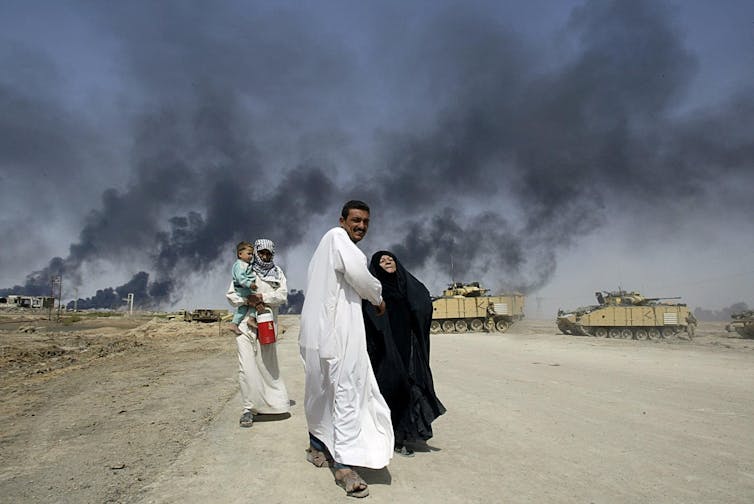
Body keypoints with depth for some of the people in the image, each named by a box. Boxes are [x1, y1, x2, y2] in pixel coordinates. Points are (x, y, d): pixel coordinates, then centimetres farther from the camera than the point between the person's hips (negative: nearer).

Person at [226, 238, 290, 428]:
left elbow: (282, 295, -1)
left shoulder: (277, 272, 11)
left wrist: (261, 297, -14)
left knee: (268, 364, 7)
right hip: (246, 324, -1)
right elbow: (231, 294, 3)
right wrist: (250, 301, -12)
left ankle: (273, 402, 22)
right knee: (246, 367, -7)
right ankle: (249, 407, -1)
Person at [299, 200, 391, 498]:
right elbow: (357, 272, -18)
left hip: (322, 327, 10)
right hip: (338, 327, -10)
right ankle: (344, 463, -10)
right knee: (347, 388, -11)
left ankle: (318, 445, 33)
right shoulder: (337, 236, -5)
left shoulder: (331, 242, 24)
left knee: (323, 387, 18)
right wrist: (378, 297, -2)